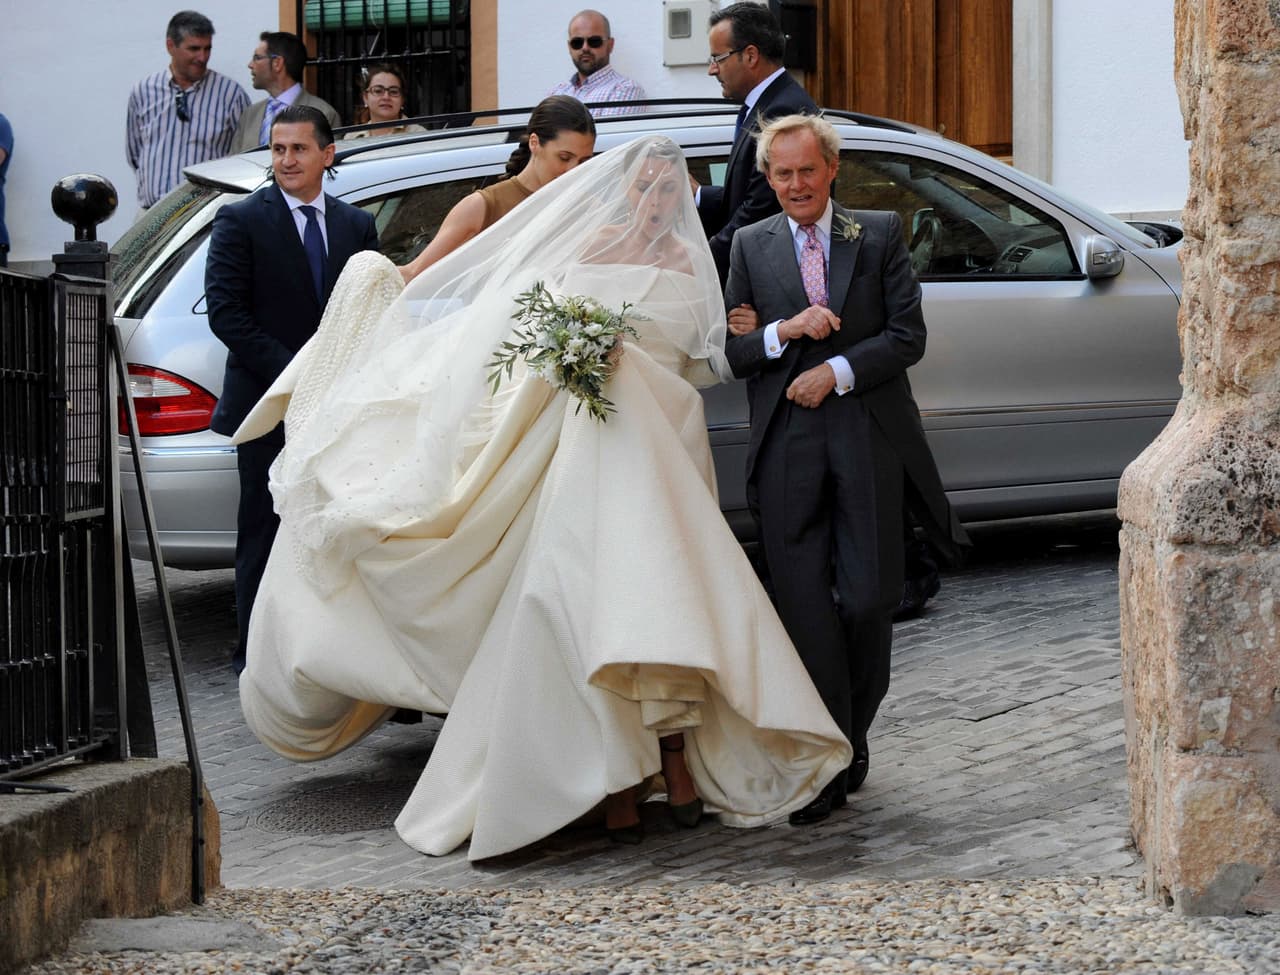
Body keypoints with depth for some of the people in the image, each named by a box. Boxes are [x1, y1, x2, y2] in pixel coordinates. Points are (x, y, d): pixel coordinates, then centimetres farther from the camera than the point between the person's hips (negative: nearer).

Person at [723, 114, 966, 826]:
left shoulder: (881, 234, 7)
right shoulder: (751, 246, 11)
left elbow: (908, 335, 0)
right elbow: (732, 353, 6)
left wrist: (835, 372, -10)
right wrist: (786, 330, -12)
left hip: (869, 440, -1)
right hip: (788, 449, 1)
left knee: (869, 601, -5)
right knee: (806, 606, -4)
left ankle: (853, 734, 19)